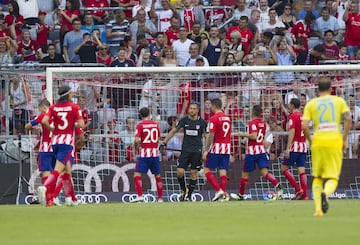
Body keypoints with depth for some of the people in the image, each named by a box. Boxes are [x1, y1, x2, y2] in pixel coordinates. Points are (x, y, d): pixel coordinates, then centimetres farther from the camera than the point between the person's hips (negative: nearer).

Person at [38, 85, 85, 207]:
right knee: (57, 170, -15)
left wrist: (52, 129, 10)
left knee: (67, 169, 18)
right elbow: (81, 124, -9)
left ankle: (68, 198, 18)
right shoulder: (74, 107, -1)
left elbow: (44, 121, -8)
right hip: (67, 141, -5)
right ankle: (45, 188, -39)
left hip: (55, 140, 5)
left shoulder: (53, 107, 7)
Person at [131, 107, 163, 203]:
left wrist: (136, 148, 5)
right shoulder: (155, 124, 7)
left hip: (144, 153, -4)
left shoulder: (140, 125, -6)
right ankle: (160, 198, 16)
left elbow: (137, 140, -13)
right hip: (155, 153, 4)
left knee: (137, 174, -5)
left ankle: (140, 196, -20)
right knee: (157, 175, 13)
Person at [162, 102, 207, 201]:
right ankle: (183, 190, 16)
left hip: (197, 151, -1)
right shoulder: (184, 120, 4)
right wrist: (164, 142, 6)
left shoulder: (202, 122, 0)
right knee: (179, 172, -9)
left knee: (193, 173, 0)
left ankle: (188, 195, 9)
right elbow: (173, 131, 11)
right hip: (185, 150, 1)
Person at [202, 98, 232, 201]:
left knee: (207, 169, 2)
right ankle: (224, 194, -1)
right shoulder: (227, 118, 12)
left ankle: (218, 190, -10)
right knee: (223, 171, 5)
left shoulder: (214, 118, -11)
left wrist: (206, 151, -11)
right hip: (227, 147, 6)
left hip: (216, 147, -6)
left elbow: (211, 136, -14)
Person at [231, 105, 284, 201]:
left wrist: (243, 134, -12)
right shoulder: (263, 123, 10)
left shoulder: (252, 122, -12)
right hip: (262, 149, 6)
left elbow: (254, 136, -24)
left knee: (245, 173, 9)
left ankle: (240, 195, 21)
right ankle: (278, 186, -28)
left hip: (252, 150, -6)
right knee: (264, 172, -5)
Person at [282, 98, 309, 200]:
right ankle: (304, 195, -3)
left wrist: (288, 148, -20)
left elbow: (292, 132, -18)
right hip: (303, 146, 7)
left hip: (295, 146, -7)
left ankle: (298, 189, -9)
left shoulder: (293, 116, -10)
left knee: (284, 168, 1)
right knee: (301, 170, 4)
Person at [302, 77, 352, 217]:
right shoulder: (339, 101, 9)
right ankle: (325, 193, -32)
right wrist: (344, 139, 2)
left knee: (317, 177, 16)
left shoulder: (311, 104, 9)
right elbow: (348, 119, -5)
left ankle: (318, 209, 4)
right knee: (333, 178, 2)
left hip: (318, 142, 1)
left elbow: (304, 126, -2)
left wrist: (310, 141, 11)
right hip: (335, 142, -1)